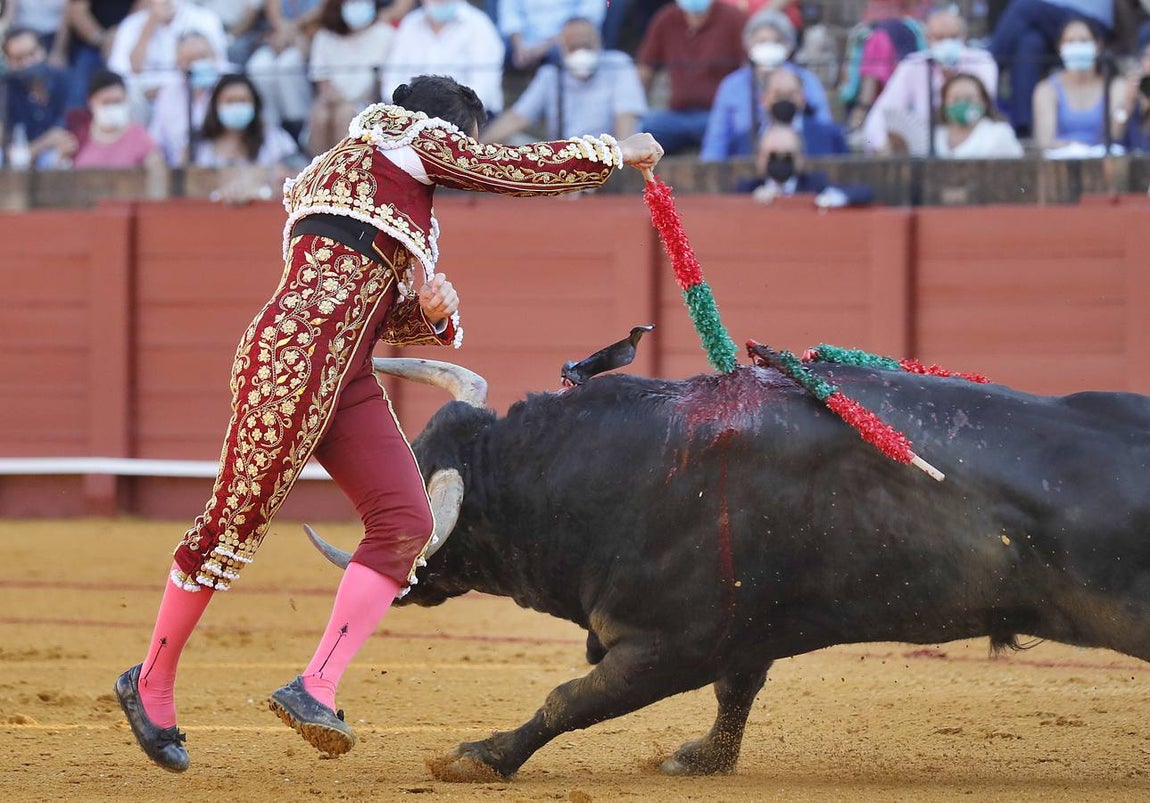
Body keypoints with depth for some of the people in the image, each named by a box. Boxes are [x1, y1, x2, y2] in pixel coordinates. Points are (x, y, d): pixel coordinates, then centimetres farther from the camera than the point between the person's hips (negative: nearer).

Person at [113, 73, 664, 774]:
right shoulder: (408, 138, 7)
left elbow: (381, 318, 31)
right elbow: (525, 168, 3)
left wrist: (431, 308, 10)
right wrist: (620, 151, 14)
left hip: (346, 384, 10)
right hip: (292, 358, -10)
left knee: (407, 522, -4)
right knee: (240, 520, -5)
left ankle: (315, 688, -9)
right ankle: (152, 683, 6)